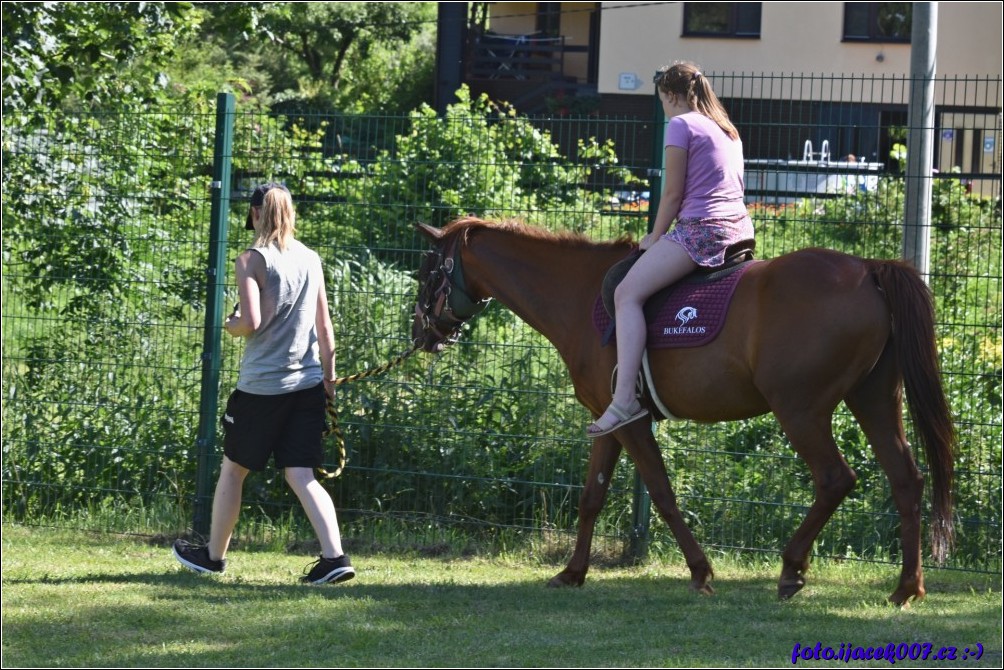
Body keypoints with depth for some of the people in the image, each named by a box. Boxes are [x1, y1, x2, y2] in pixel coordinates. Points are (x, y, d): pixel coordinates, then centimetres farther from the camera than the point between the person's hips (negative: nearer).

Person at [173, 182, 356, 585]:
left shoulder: (252, 260, -9)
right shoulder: (311, 260, 7)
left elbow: (251, 321, -19)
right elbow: (324, 328, 9)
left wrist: (231, 325, 3)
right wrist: (329, 380, 15)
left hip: (261, 384, -5)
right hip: (307, 384, 5)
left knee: (233, 469, 12)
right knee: (301, 476, 2)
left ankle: (214, 555, 25)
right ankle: (334, 556, -13)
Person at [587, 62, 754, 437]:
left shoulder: (680, 125, -3)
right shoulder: (728, 131, 22)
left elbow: (673, 193, -7)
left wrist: (655, 238, 5)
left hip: (701, 230, -10)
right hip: (739, 229, 10)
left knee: (628, 293, -15)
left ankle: (625, 398, -30)